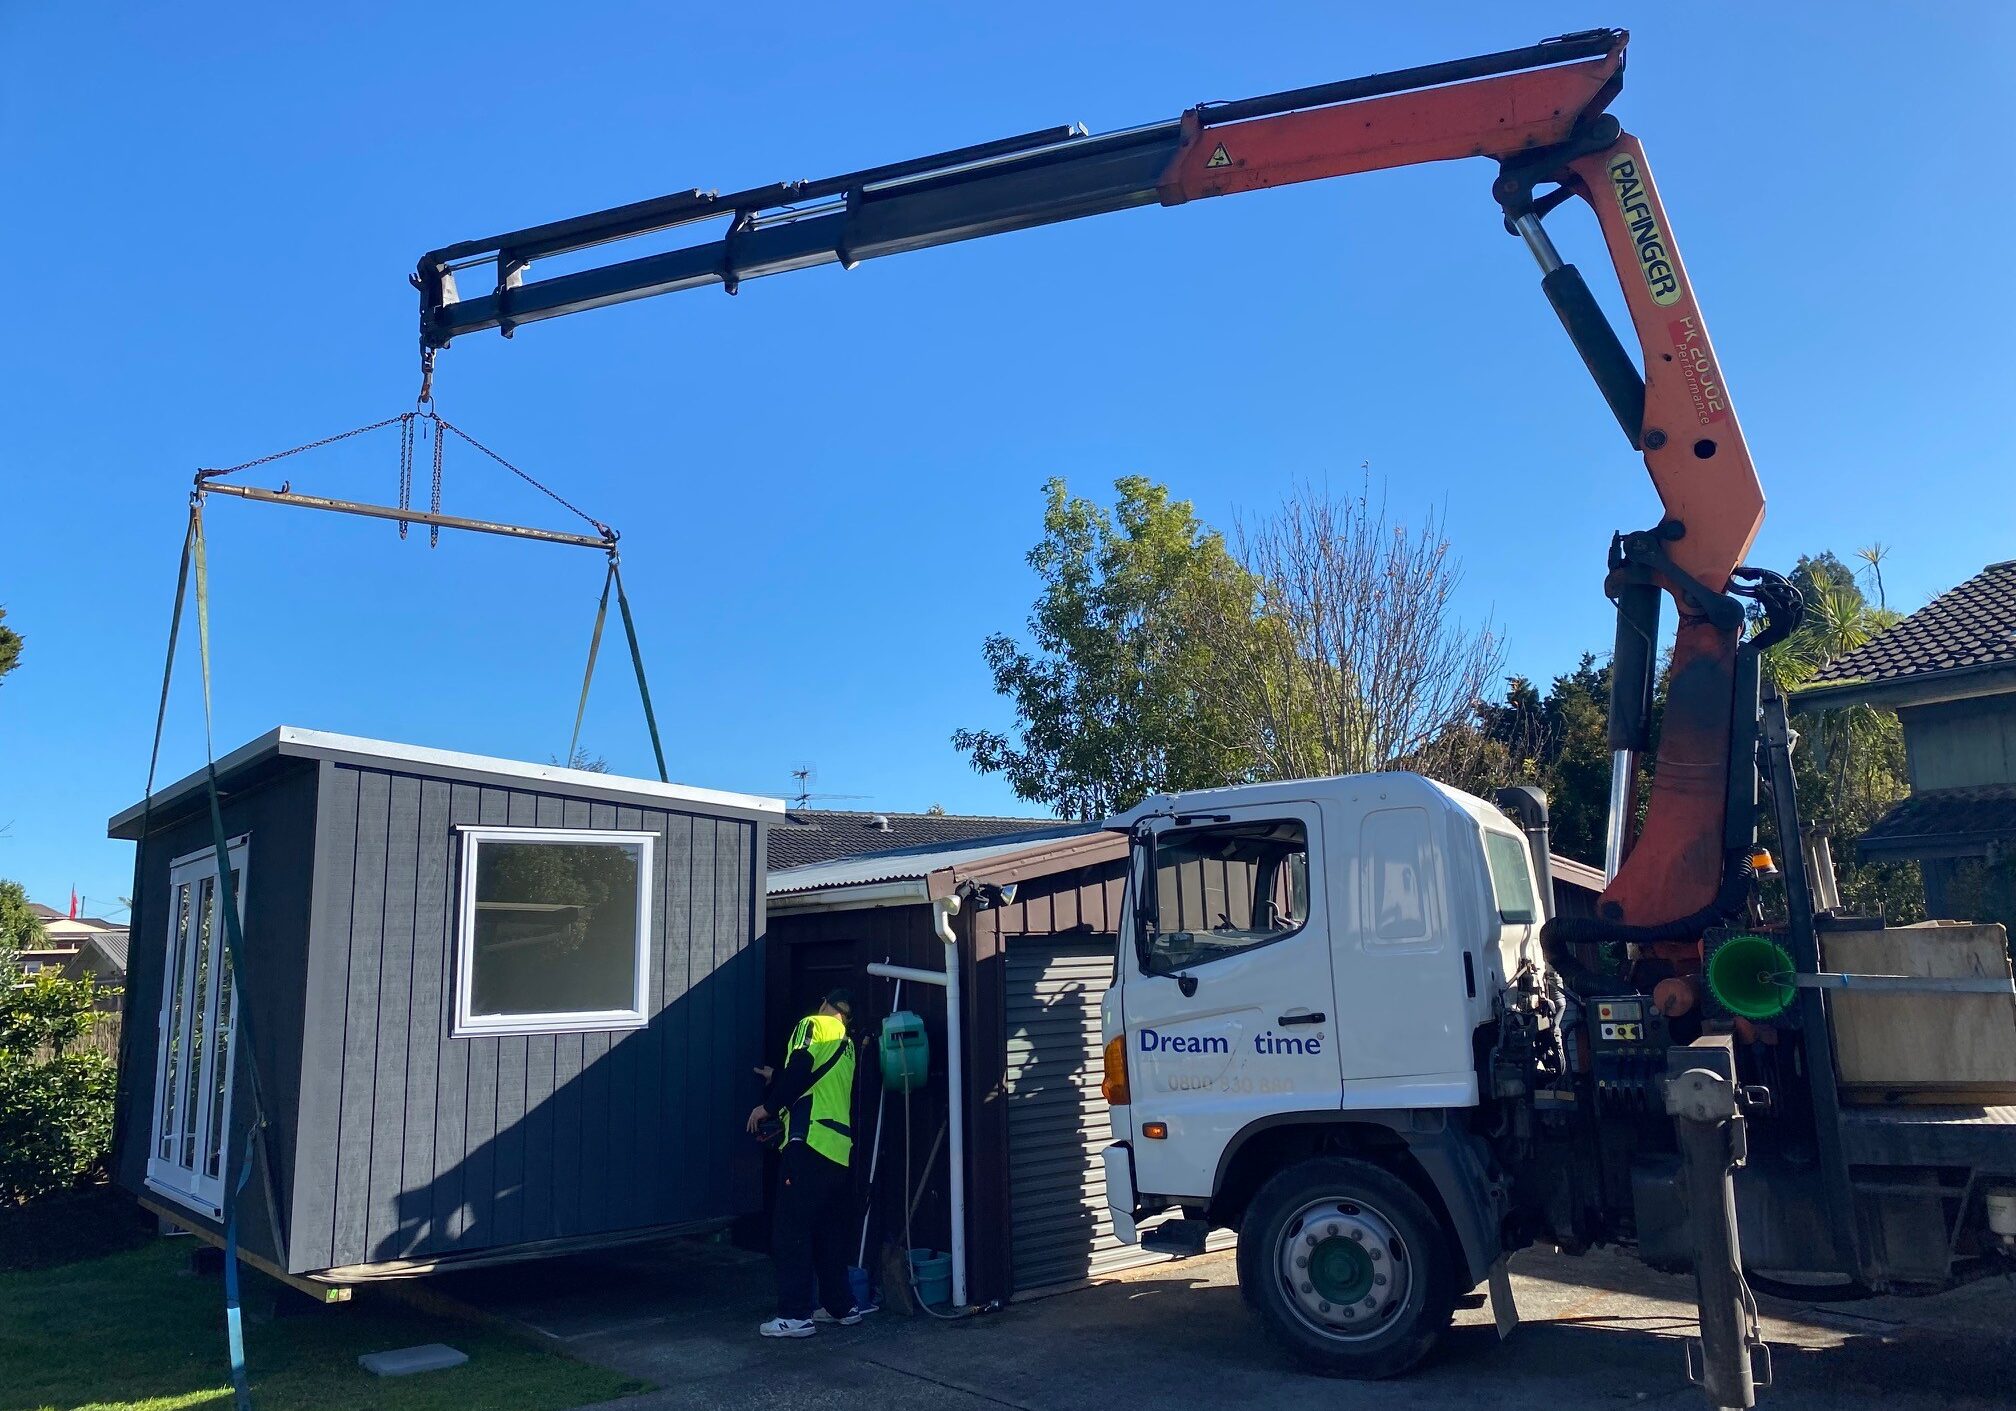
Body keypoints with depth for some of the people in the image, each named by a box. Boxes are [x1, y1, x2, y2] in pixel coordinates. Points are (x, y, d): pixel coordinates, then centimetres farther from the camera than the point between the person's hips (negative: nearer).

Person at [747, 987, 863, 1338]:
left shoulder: (813, 1025, 2)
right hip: (840, 1150, 8)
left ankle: (795, 1315, -2)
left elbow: (800, 1068, -14)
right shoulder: (848, 1046, 24)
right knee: (830, 1232, 17)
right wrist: (778, 1081, 39)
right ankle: (841, 1306, 23)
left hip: (810, 1144, -8)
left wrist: (768, 1106, -4)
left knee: (791, 1230, -3)